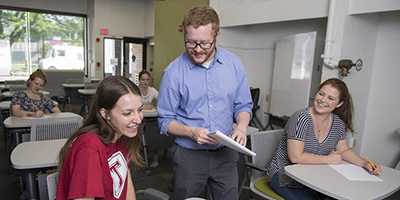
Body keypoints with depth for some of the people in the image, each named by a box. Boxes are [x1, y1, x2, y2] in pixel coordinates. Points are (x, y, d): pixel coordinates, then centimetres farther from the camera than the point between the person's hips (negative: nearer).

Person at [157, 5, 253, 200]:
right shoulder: (173, 72, -13)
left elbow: (243, 105, 5)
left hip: (225, 153, 2)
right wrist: (191, 132, -23)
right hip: (188, 155, -2)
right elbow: (165, 120, -6)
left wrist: (241, 127, -15)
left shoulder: (234, 64, -4)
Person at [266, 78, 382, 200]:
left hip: (313, 178, 7)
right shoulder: (301, 118, -21)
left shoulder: (339, 123, -1)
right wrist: (329, 159, -17)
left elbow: (344, 150, 13)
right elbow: (296, 157, -26)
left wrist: (365, 164, -4)